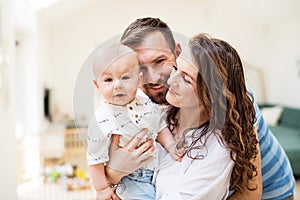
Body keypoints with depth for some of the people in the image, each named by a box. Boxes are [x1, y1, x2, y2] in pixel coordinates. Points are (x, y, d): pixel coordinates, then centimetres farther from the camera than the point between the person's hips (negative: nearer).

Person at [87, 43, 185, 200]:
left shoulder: (145, 102, -6)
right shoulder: (101, 119, -23)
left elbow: (160, 127, 10)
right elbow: (95, 157, -16)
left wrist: (171, 146, -4)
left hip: (157, 168, 5)